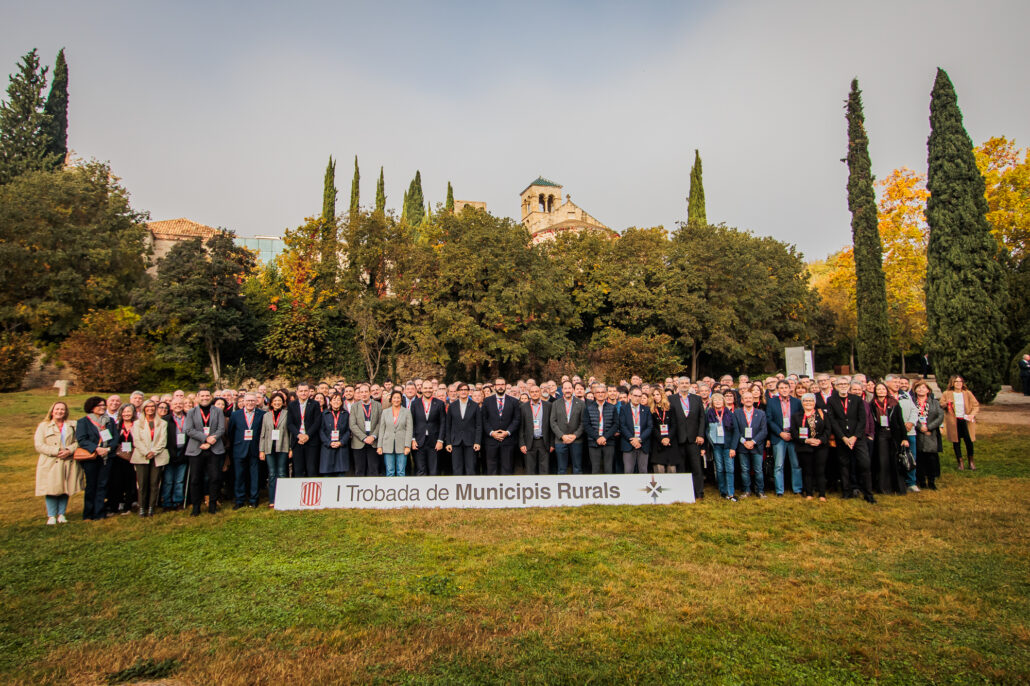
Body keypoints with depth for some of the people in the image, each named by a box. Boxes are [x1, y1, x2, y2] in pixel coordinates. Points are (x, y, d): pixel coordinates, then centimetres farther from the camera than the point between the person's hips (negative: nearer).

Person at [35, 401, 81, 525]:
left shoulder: (71, 426, 12)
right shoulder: (43, 426, 4)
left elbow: (78, 442, 6)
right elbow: (39, 446, -4)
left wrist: (69, 451, -14)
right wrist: (57, 451, -16)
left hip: (68, 463, 2)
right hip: (50, 464, -2)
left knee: (65, 489, 6)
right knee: (51, 490, -3)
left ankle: (61, 514, 16)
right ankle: (51, 516, 9)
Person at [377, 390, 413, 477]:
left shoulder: (407, 412, 4)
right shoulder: (385, 412, 9)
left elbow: (409, 429, 0)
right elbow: (381, 429, 8)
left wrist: (407, 446, -8)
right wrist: (379, 446, 2)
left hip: (401, 446, -1)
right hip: (388, 446, 1)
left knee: (401, 472, 0)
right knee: (390, 472, 2)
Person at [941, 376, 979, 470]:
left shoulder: (968, 393, 6)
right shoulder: (946, 394, 4)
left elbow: (976, 405, 3)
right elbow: (940, 405, 4)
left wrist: (972, 414, -13)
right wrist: (946, 404, -18)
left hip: (966, 420, 0)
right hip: (953, 421, 0)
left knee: (969, 441, -2)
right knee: (956, 442, 5)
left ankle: (971, 462, 18)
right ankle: (960, 463, 15)